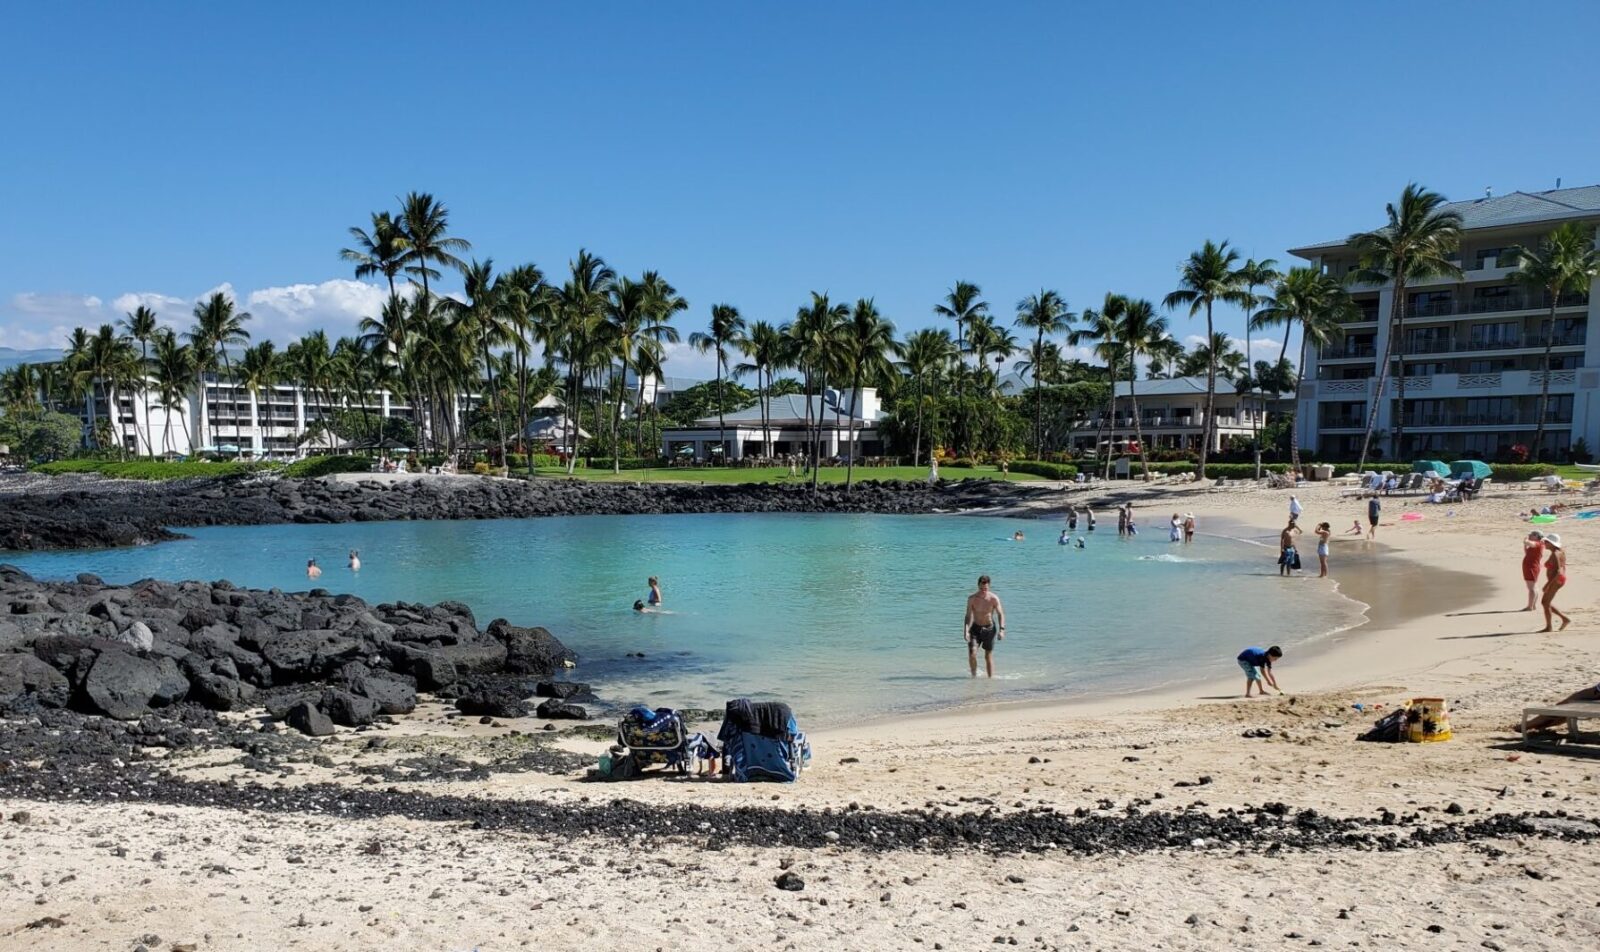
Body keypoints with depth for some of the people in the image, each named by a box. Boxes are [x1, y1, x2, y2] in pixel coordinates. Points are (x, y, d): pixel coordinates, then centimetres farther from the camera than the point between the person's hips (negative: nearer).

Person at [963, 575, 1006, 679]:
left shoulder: (994, 598, -13)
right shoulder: (972, 598, -10)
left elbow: (1000, 614, -10)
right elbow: (968, 616, -6)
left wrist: (1001, 630, -20)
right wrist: (966, 630, -17)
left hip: (989, 628, -1)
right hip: (976, 628, 1)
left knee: (988, 656, 6)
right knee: (972, 654, -11)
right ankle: (974, 675, 10)